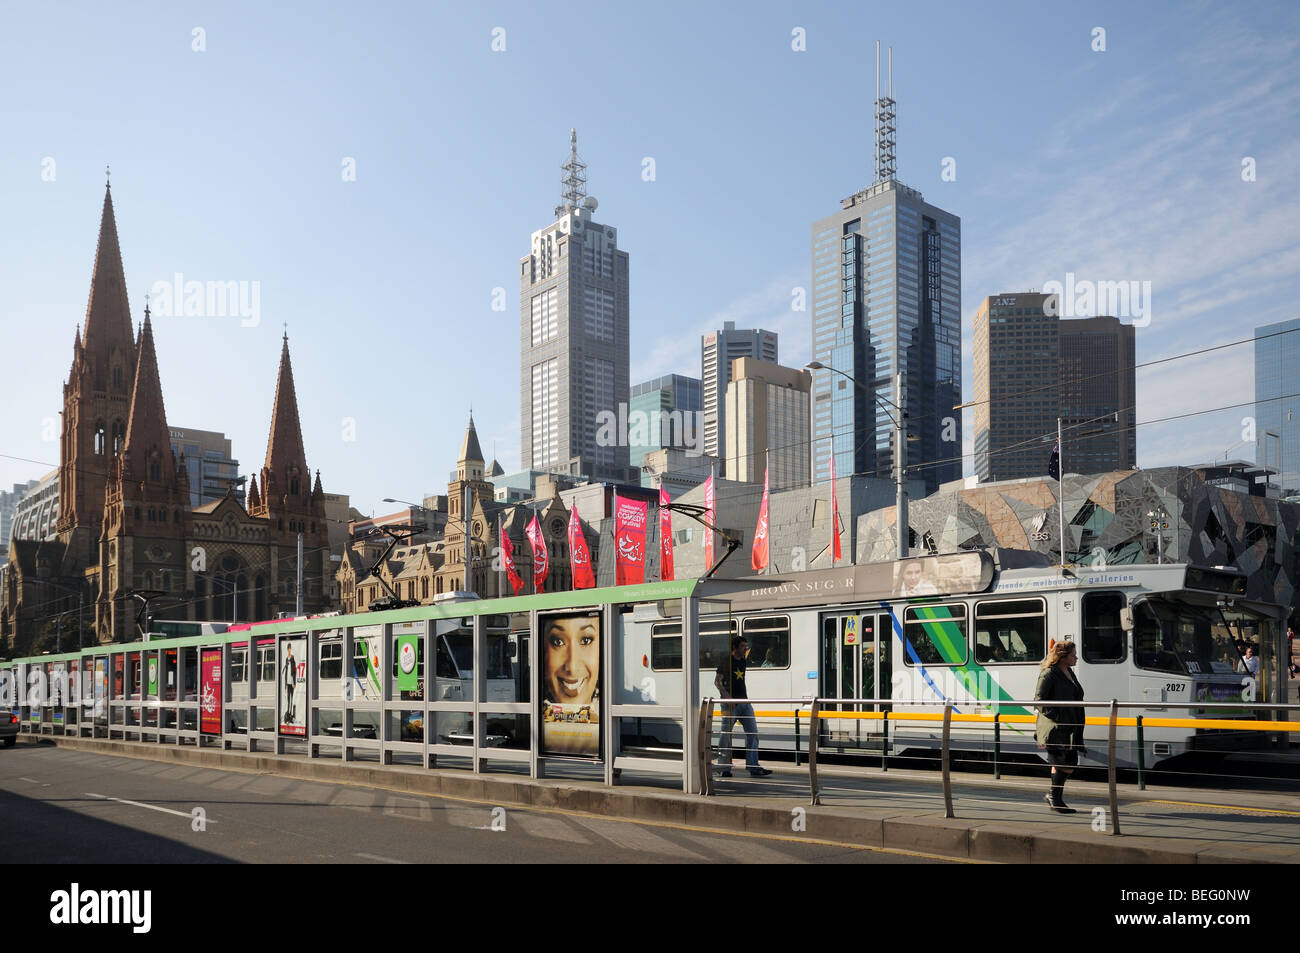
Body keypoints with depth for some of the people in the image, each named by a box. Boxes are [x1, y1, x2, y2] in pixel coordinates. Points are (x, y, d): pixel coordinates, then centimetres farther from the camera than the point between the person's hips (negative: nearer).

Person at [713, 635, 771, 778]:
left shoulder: (743, 661, 15)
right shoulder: (727, 661, -7)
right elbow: (717, 681, -10)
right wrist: (727, 696, -21)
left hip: (744, 702, 7)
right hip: (730, 702, -7)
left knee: (753, 733, 1)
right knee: (727, 735, -1)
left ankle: (753, 767, 1)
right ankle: (725, 768, 7)